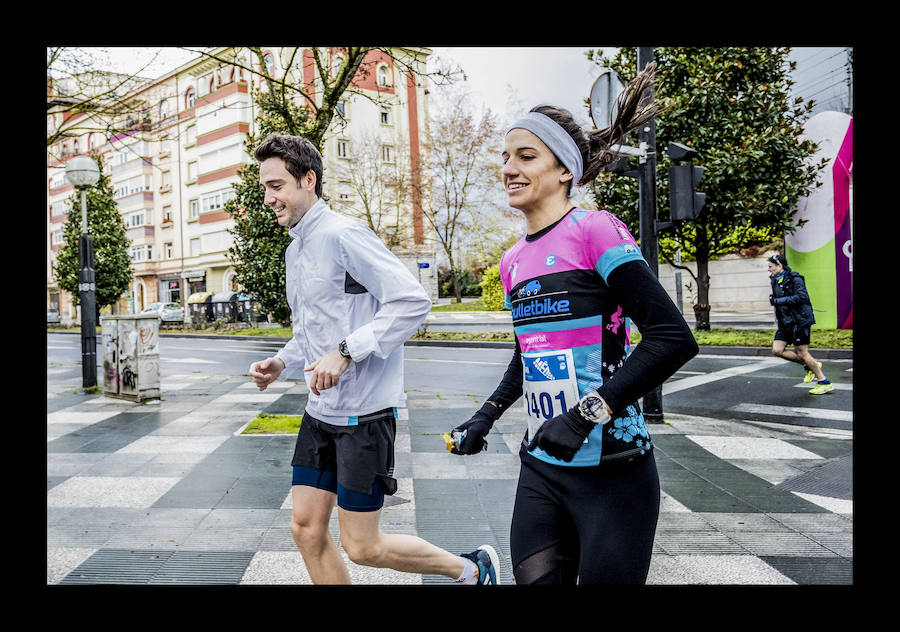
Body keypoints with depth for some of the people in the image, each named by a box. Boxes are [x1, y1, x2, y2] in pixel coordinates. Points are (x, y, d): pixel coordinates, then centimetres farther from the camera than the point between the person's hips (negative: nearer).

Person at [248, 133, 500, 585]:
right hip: (320, 410, 9)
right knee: (306, 529, 11)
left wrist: (346, 352, -26)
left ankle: (473, 569, 23)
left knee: (361, 547, 1)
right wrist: (281, 364, 6)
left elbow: (413, 300, -24)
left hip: (364, 411, -9)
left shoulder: (342, 235, -14)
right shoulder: (295, 250, 14)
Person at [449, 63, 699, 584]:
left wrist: (587, 413, -23)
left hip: (611, 468, -6)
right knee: (536, 577, 12)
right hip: (540, 467, 6)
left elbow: (674, 338, -18)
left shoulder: (595, 230, -11)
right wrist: (488, 413, 13)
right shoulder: (513, 261, 10)